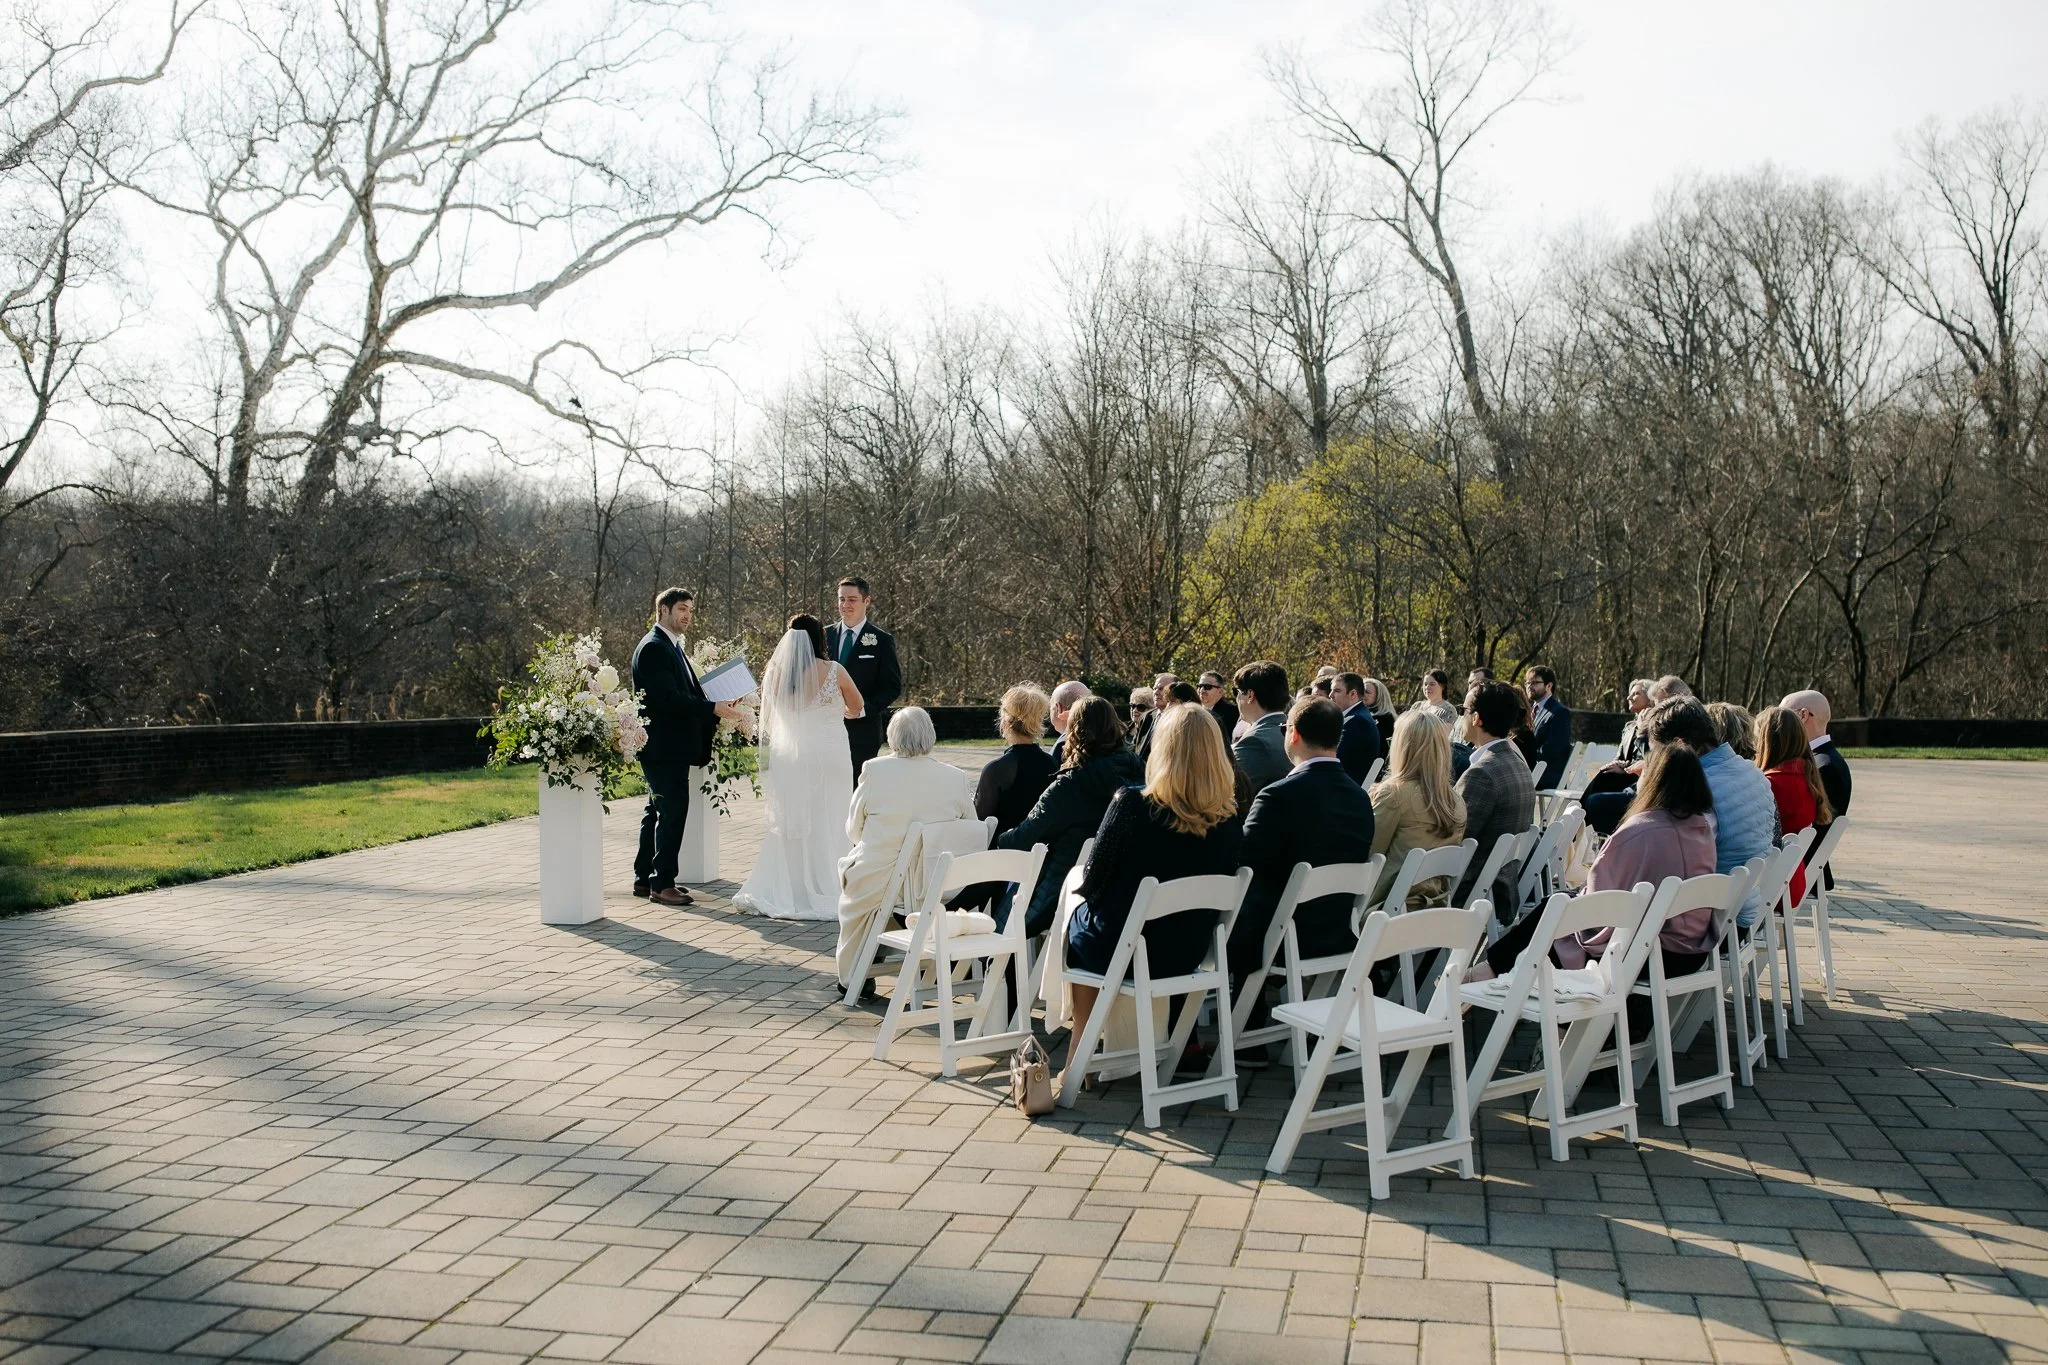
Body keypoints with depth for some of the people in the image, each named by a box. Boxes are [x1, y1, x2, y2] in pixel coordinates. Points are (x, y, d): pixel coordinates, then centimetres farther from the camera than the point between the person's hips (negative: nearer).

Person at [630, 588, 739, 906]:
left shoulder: (671, 646, 18)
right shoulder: (653, 647, -14)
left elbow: (685, 692, 19)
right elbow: (668, 697, -23)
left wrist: (716, 709, 5)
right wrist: (713, 709, -23)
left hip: (671, 746, 11)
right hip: (663, 746, -11)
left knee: (658, 812, 15)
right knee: (673, 810, -9)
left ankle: (645, 879, 23)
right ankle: (662, 884, -4)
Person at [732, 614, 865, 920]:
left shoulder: (775, 672, 0)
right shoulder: (833, 672, -8)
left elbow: (767, 722, 11)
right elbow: (857, 708, 9)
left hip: (788, 758, 3)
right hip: (829, 757, -3)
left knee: (788, 826, 11)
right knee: (826, 826, 4)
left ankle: (781, 893, 13)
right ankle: (824, 894, 7)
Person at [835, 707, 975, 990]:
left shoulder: (874, 770, -11)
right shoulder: (956, 778, -7)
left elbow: (853, 830, 1)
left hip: (880, 884, -2)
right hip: (938, 888, 2)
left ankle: (852, 977, 37)